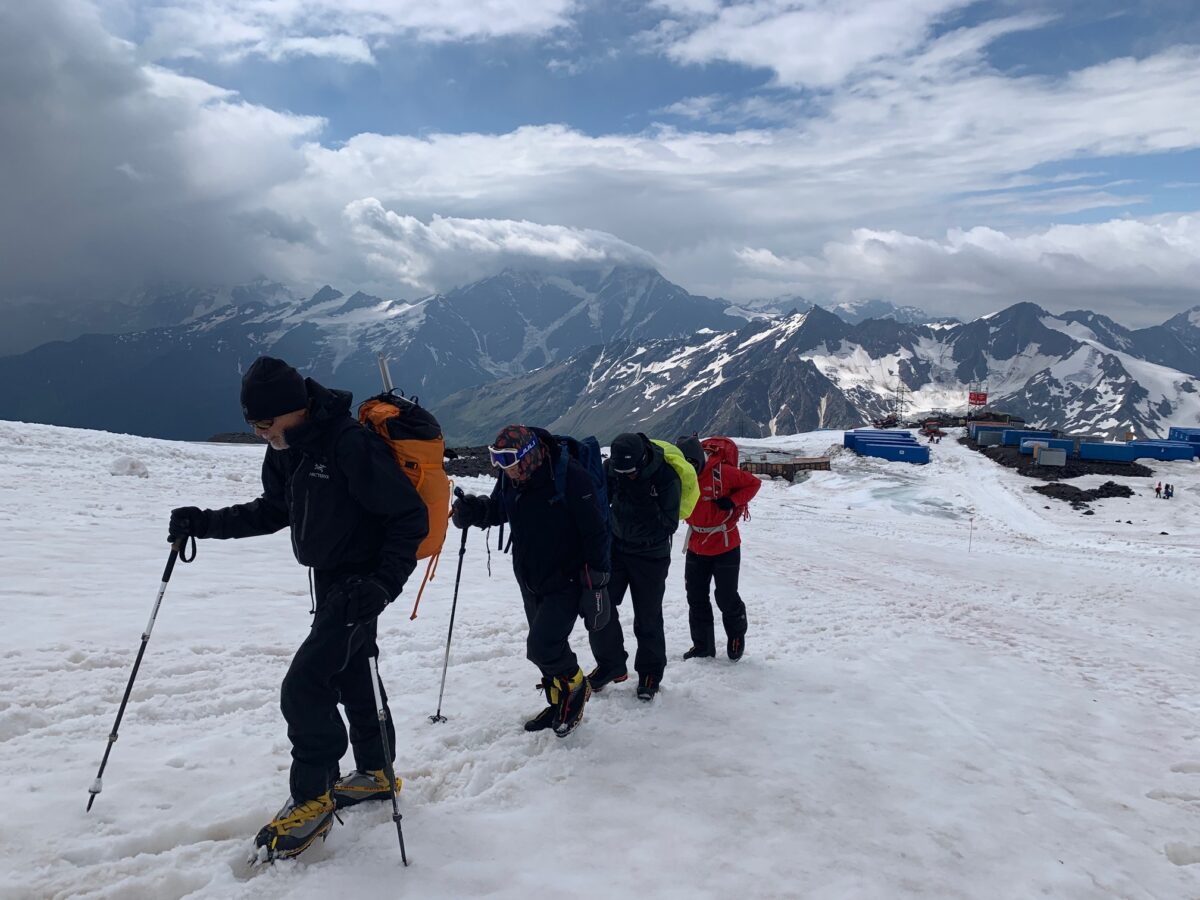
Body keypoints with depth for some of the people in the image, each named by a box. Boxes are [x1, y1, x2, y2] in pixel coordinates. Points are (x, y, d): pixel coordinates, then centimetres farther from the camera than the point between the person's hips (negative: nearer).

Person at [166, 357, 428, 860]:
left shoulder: (350, 444, -27)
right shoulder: (287, 450, 0)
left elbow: (410, 517, -24)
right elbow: (274, 510, 16)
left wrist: (384, 583, -32)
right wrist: (206, 523, 4)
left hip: (357, 586, -9)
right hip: (330, 580, 9)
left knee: (304, 686, -10)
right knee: (352, 676, 19)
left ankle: (313, 799, 8)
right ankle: (375, 774, 37)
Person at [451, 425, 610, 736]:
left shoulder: (570, 476, -25)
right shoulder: (509, 479, -5)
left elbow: (596, 531, -19)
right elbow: (497, 509, 15)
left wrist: (597, 580, -15)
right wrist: (474, 510, -8)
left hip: (566, 581, -7)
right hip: (530, 581, 7)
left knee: (542, 646, -13)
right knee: (549, 646, 15)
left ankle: (575, 684, 15)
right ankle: (561, 705, 34)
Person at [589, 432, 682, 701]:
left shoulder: (666, 476, -23)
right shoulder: (611, 467, -11)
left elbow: (669, 524, -17)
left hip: (650, 556, -4)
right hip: (615, 546, 4)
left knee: (648, 617, 5)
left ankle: (650, 673, 24)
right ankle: (611, 664, 20)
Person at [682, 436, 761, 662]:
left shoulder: (723, 472, -22)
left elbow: (753, 483, -11)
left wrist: (732, 501, -23)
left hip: (725, 547, -5)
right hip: (696, 548, 5)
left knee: (726, 597, 5)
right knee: (696, 597, 10)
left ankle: (737, 637, 32)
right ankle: (702, 646, 24)